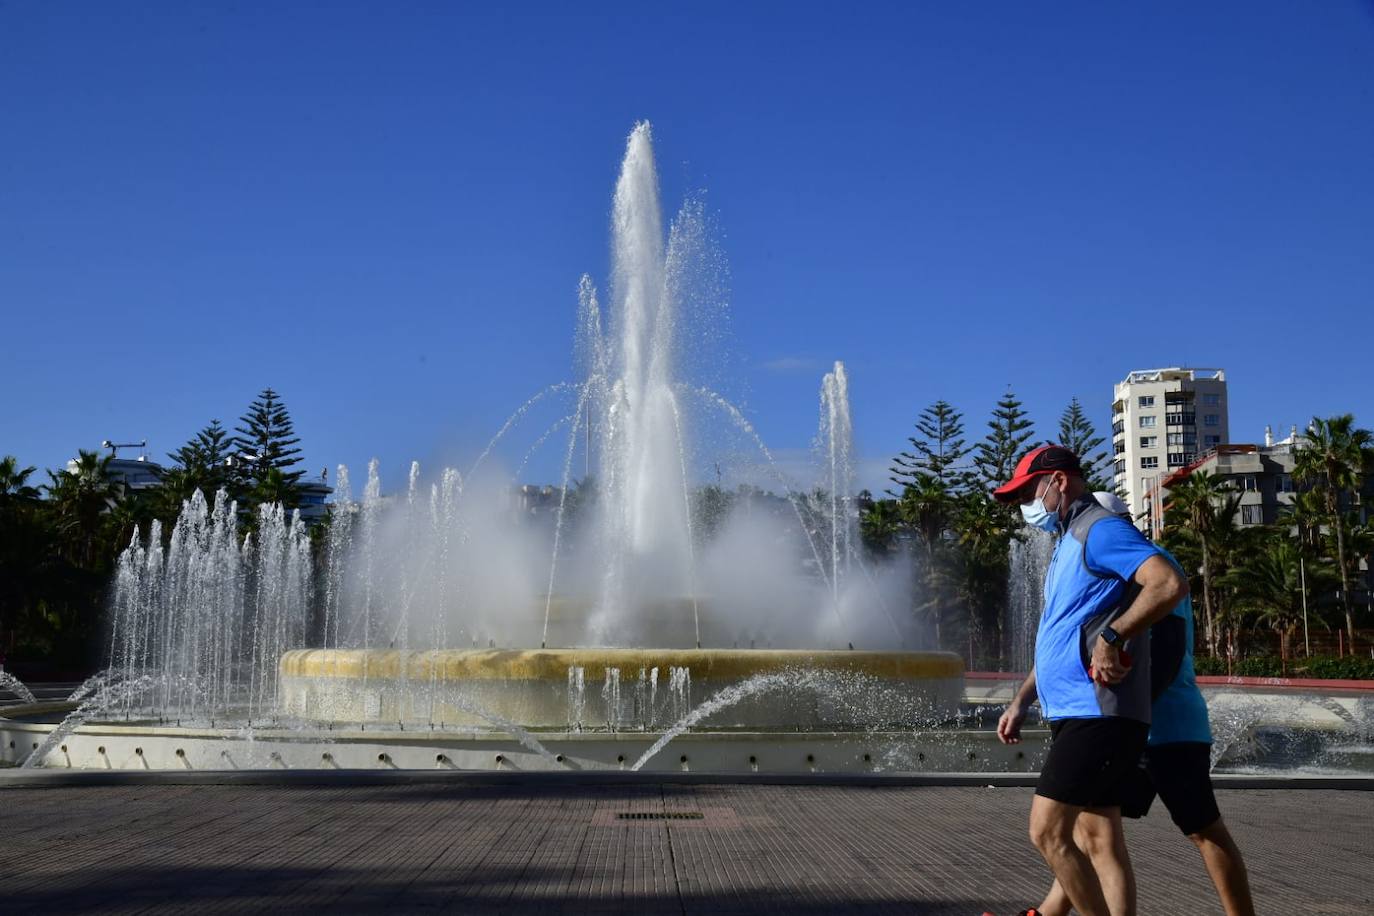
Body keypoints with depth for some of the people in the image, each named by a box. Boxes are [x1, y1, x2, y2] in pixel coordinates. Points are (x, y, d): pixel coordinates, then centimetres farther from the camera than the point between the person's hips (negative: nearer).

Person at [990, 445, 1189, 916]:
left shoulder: (1100, 530, -9)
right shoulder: (1069, 544, 23)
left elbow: (1171, 583, -26)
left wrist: (1111, 637, -24)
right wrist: (1020, 702, 26)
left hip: (1097, 714, -10)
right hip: (1074, 713, 10)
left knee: (1048, 832, -12)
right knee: (1103, 839, 9)